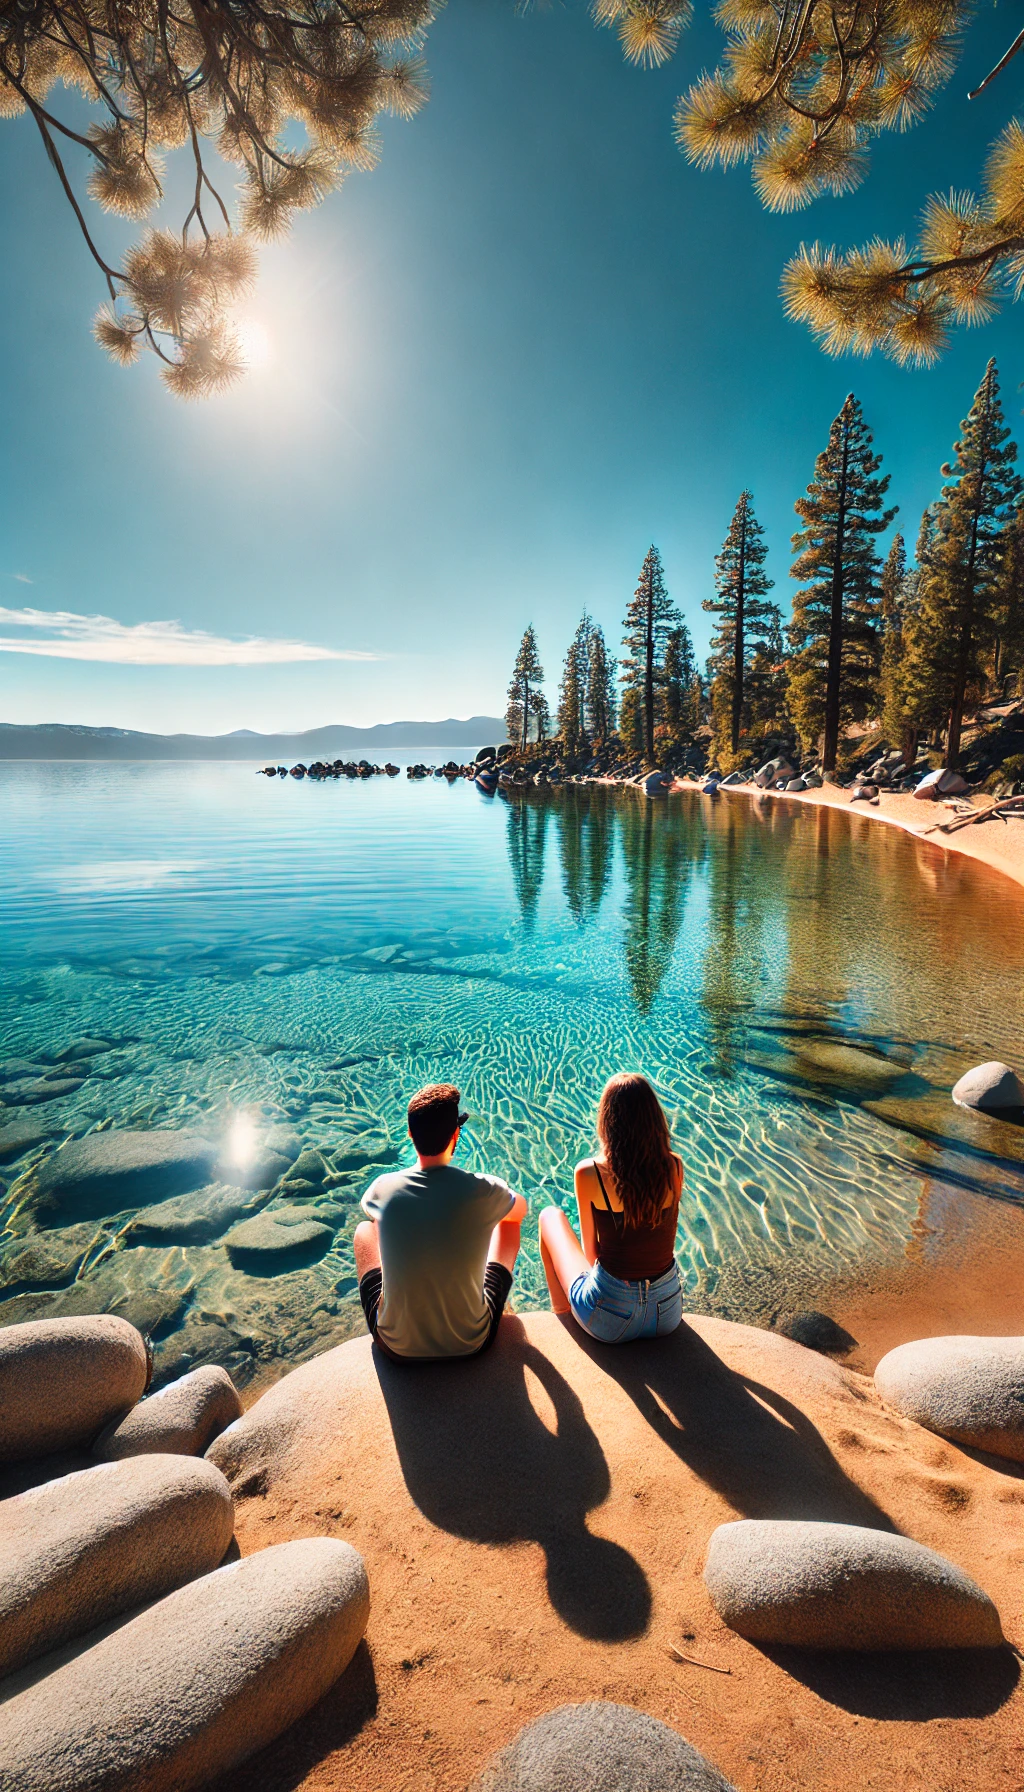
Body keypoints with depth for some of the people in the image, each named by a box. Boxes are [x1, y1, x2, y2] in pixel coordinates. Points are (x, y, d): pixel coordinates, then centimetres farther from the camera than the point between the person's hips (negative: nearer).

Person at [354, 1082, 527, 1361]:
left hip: (397, 1345, 1)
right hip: (471, 1343, 0)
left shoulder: (382, 1188, -17)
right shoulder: (485, 1191, -21)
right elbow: (521, 1209, 5)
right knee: (508, 1222, 20)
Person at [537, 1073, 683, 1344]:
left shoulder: (589, 1173, -19)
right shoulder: (675, 1167, -9)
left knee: (551, 1216, 21)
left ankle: (562, 1312, 38)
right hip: (668, 1314, 4)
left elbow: (591, 1252, -5)